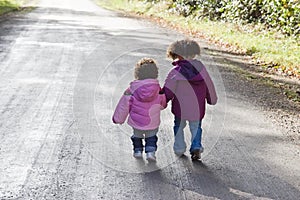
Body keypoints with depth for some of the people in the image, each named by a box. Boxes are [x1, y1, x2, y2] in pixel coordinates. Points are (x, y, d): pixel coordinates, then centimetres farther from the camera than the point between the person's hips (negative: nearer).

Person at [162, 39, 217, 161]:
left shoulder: (175, 72, -13)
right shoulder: (200, 67, -2)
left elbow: (168, 91, -12)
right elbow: (208, 84, 8)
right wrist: (212, 99, 22)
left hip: (180, 107, -2)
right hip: (198, 107, 2)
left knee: (179, 127, 18)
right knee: (196, 127, 16)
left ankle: (179, 149, 24)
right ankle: (196, 147, -2)